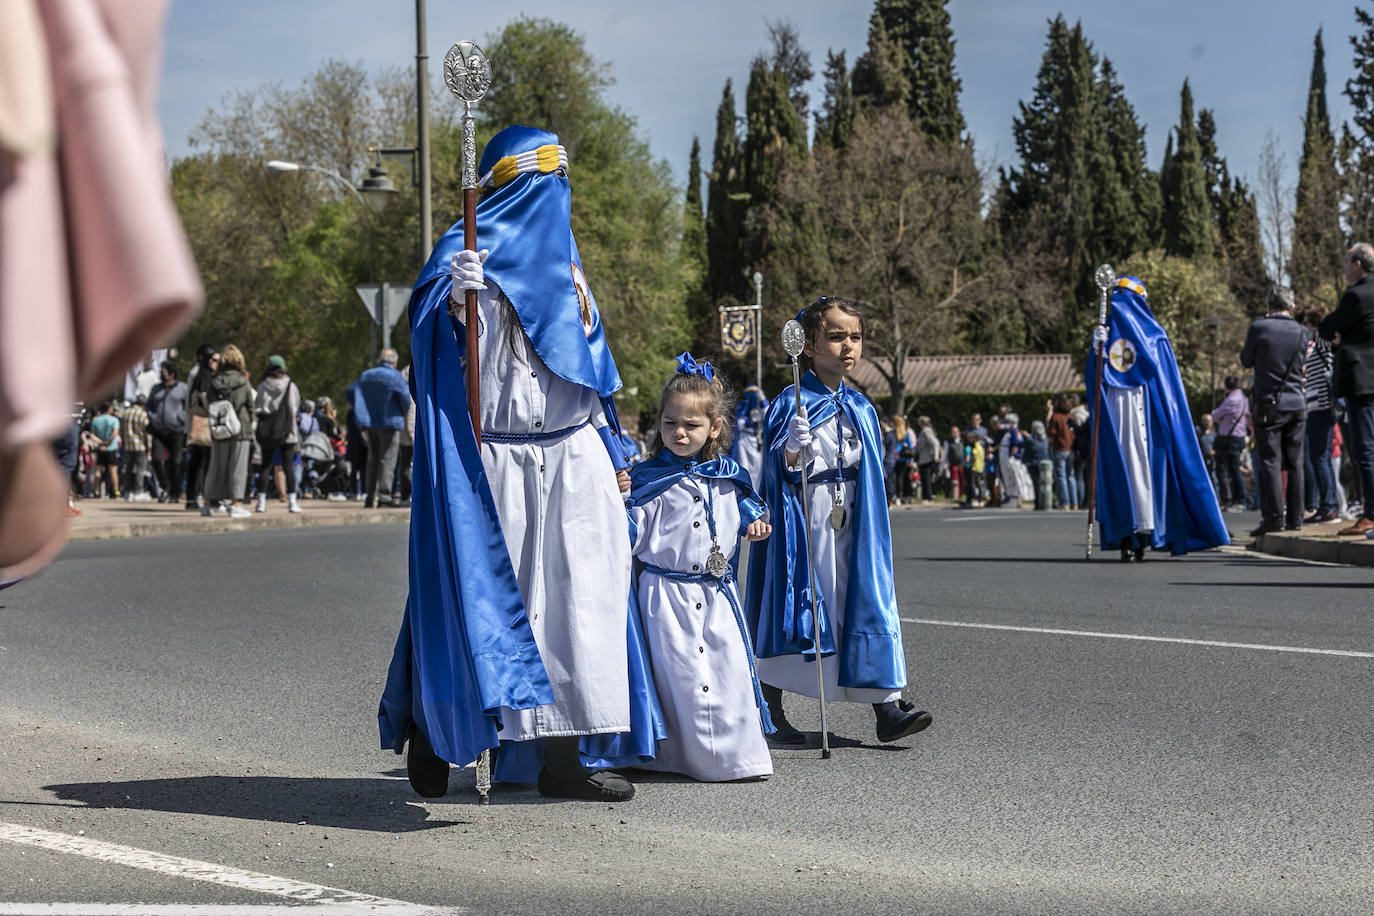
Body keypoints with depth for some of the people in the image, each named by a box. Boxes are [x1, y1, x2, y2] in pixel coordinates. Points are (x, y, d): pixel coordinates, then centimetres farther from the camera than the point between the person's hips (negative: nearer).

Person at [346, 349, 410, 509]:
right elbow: (405, 397, -11)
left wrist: (364, 412, 15)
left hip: (370, 424, 5)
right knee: (387, 460, -3)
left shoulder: (366, 375, 12)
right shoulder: (395, 376, -6)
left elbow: (351, 391, 11)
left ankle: (369, 495, 9)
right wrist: (403, 413, 8)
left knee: (372, 460, 12)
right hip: (389, 422, -5)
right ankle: (385, 494, -10)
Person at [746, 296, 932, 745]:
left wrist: (872, 529, 17)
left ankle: (887, 706, -4)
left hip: (853, 522, 5)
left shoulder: (860, 407, 10)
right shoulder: (791, 403, -6)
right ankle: (769, 710, 19)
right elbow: (778, 469, -10)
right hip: (804, 519, -5)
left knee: (869, 604, -3)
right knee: (794, 608, 3)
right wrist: (792, 448, -30)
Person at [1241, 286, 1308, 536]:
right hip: (1297, 403, 4)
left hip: (1269, 404, -4)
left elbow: (1246, 361, 4)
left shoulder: (1258, 327, -8)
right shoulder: (1301, 331, 3)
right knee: (1294, 463, 8)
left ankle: (1274, 516, -11)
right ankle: (1295, 517, 10)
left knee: (1270, 461, -4)